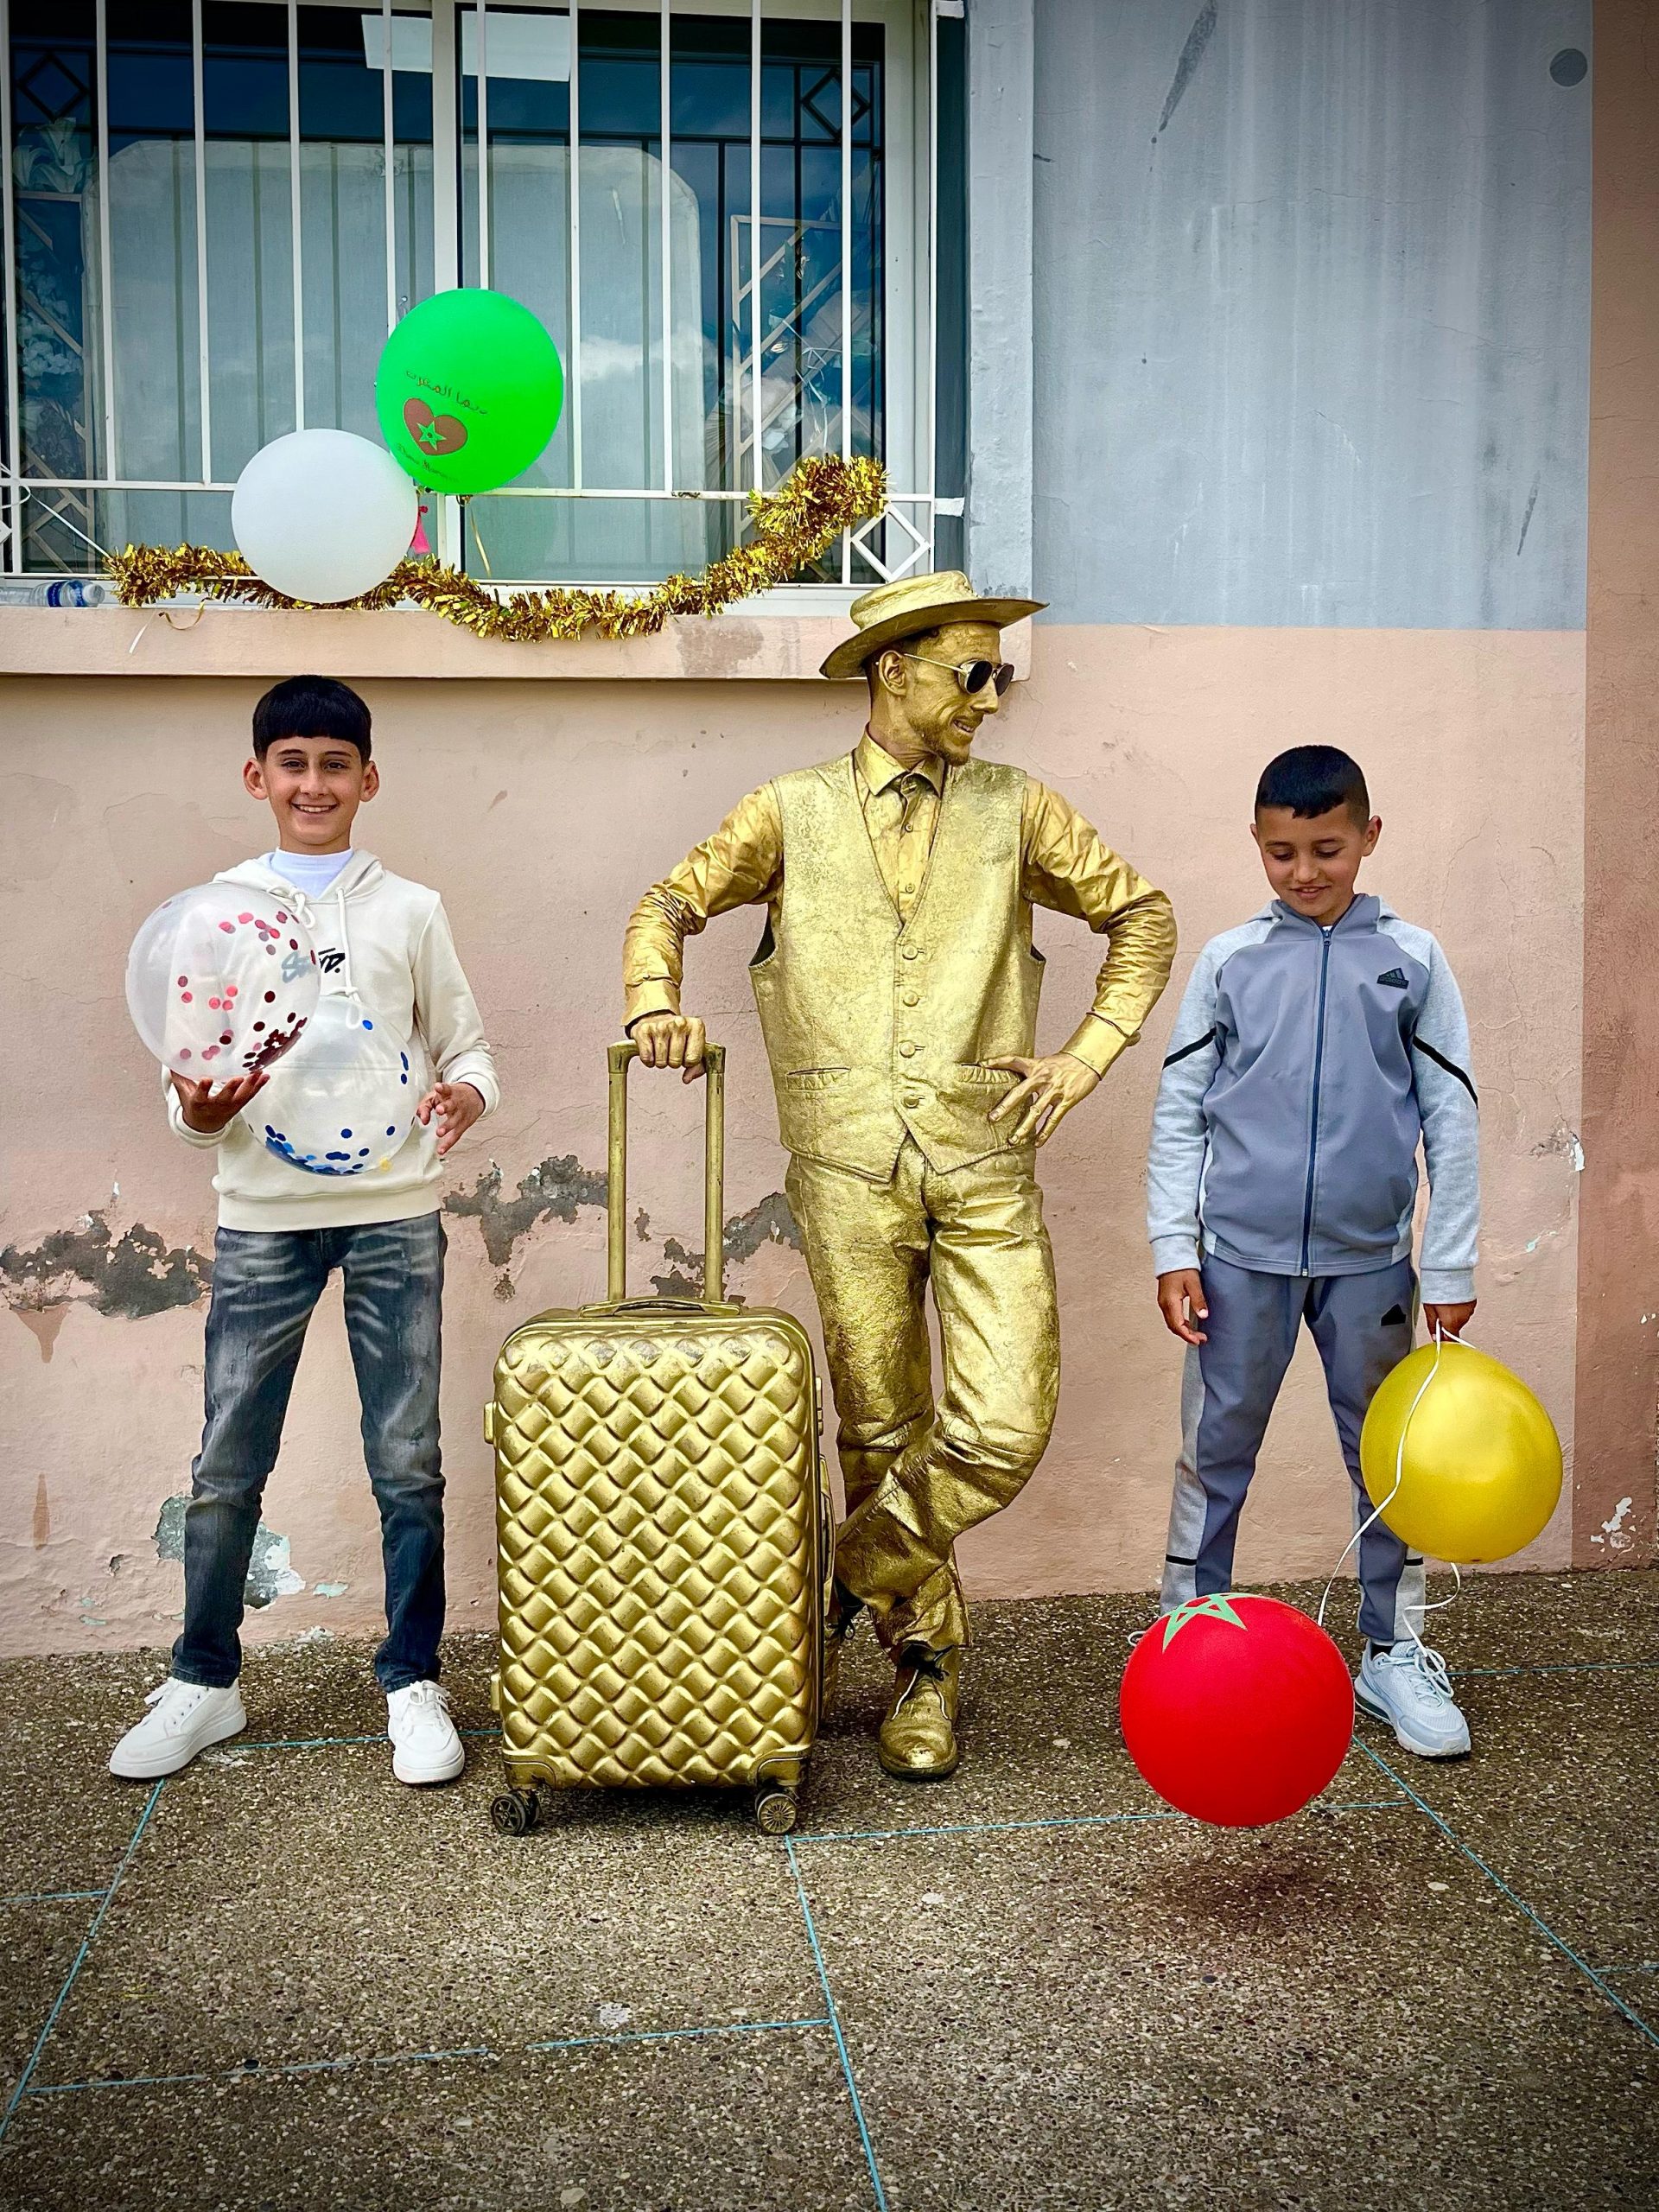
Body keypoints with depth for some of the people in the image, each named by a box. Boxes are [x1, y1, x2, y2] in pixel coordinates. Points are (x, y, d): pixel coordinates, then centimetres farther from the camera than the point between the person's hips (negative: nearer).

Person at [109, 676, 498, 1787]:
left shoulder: (411, 910, 7)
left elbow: (465, 1043, 8)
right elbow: (190, 1068, 7)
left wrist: (465, 1098, -14)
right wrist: (199, 1111, -15)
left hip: (394, 1211, 0)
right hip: (263, 1213, 1)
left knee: (408, 1462, 4)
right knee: (227, 1466, 5)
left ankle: (414, 1683, 17)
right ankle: (204, 1683, 22)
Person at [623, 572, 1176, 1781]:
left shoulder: (1015, 808, 11)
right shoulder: (793, 811, 8)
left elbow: (1142, 915, 16)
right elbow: (668, 906, 16)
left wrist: (1087, 1056, 5)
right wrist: (656, 1004, -5)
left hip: (986, 1167, 1)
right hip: (851, 1171, -1)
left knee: (1005, 1433, -8)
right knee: (885, 1430, 8)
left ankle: (851, 1579, 18)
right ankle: (927, 1654, 28)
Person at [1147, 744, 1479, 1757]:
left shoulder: (1412, 958, 1)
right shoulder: (1230, 960, 1)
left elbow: (1451, 1116, 2)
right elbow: (1180, 1110, 3)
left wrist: (1452, 1266, 0)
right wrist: (1173, 1248, -3)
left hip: (1371, 1257, 1)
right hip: (1243, 1255, 0)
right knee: (1215, 1455, 7)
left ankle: (1395, 1652, 28)